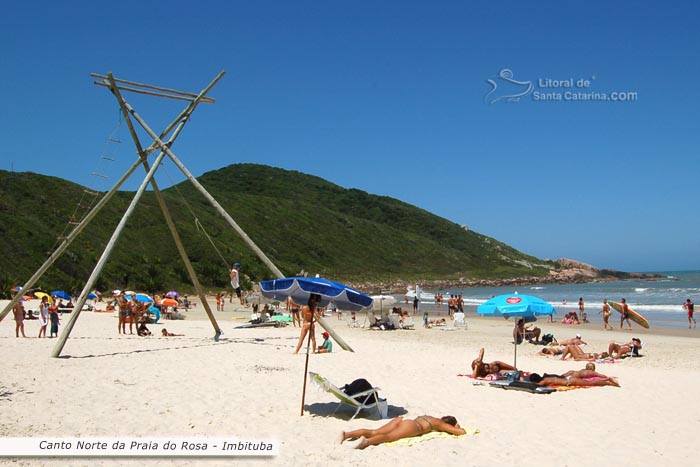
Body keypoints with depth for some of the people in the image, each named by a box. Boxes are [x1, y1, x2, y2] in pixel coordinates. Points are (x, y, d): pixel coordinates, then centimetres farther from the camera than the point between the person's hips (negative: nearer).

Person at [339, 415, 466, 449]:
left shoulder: (431, 418, 38)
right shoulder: (442, 424, 20)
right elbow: (462, 432, 15)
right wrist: (457, 428, 40)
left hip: (402, 420, 6)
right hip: (412, 427, -6)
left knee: (374, 432, -9)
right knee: (388, 437, -30)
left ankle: (347, 434, -26)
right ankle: (366, 441, -57)